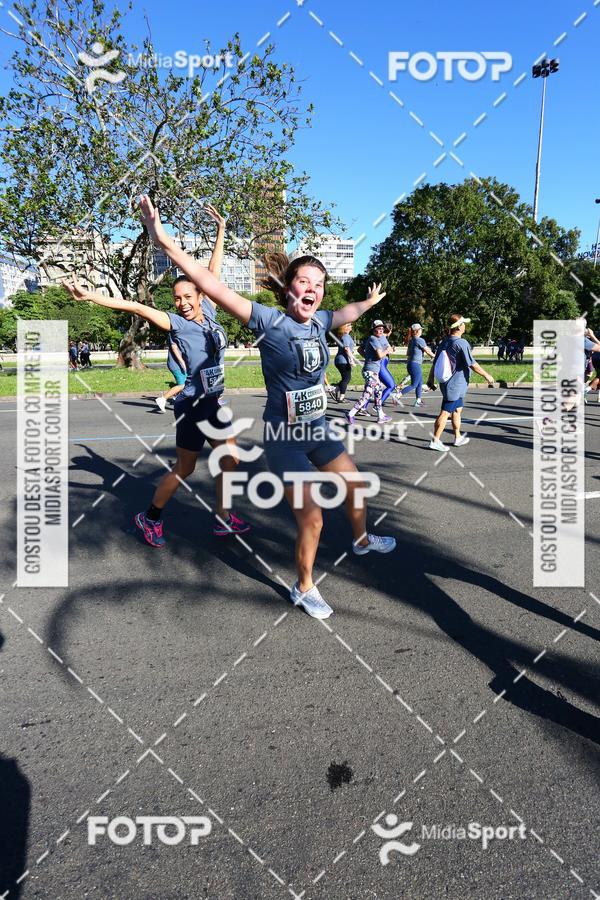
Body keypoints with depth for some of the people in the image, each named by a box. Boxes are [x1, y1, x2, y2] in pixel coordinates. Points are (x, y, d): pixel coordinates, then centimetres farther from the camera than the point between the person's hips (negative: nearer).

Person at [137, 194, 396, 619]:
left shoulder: (319, 321, -1)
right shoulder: (269, 321, -19)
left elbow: (348, 312, 24)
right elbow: (212, 285, -29)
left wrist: (371, 301, 43)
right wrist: (164, 239, -38)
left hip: (318, 429, 7)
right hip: (284, 437, -7)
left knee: (356, 485, 24)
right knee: (312, 519, -4)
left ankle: (362, 539, 55)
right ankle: (304, 589, 24)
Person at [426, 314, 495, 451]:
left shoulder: (444, 342, 7)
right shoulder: (461, 343, -18)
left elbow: (435, 362, 10)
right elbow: (472, 364, -15)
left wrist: (431, 378, 17)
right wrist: (486, 375, -4)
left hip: (447, 382, 9)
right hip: (455, 384, -9)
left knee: (457, 409, 20)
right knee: (445, 412, -5)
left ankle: (458, 437, 30)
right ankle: (435, 441, -2)